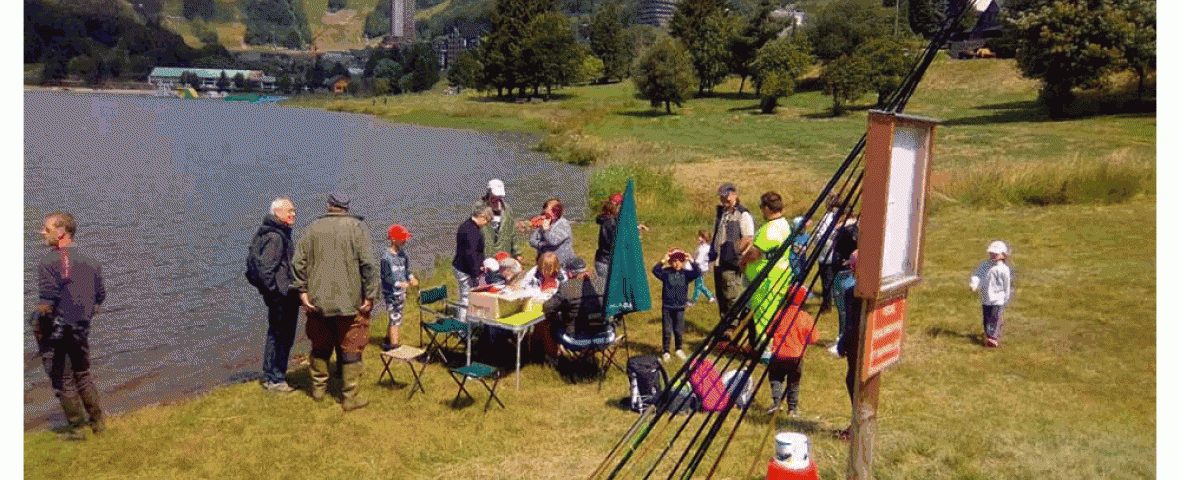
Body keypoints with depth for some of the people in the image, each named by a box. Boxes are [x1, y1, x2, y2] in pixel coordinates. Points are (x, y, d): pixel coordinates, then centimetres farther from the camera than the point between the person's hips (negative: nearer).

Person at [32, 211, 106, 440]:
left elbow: (46, 301, -21)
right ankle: (98, 421, 24)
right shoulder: (89, 261, 6)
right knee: (83, 375, 20)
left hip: (55, 330, -7)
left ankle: (77, 428, 12)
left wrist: (37, 326, -8)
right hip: (81, 328, 7)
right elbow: (100, 296, 11)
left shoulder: (49, 261, -16)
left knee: (62, 381, 6)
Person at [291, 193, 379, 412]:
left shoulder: (313, 228, 6)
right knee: (350, 350, 3)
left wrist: (303, 291, 6)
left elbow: (298, 262, 4)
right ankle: (350, 397, 6)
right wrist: (370, 295, -9)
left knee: (320, 347, 19)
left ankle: (318, 389, 31)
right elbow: (368, 264, -13)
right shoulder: (357, 227, -5)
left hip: (318, 302, 4)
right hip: (350, 302, -3)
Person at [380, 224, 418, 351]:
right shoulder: (386, 256, -16)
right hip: (390, 292, -8)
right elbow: (386, 276, -21)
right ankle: (394, 345, -1)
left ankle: (387, 342, 32)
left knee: (397, 316, 16)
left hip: (401, 291, 8)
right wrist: (399, 284, -34)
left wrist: (411, 278, -4)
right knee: (395, 318, -7)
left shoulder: (402, 254, 7)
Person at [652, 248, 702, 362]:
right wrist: (663, 261, -19)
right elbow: (655, 270, -15)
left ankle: (679, 349, 26)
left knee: (679, 330, 6)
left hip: (680, 307, 1)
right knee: (667, 330, 3)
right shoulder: (666, 273, -2)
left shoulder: (686, 274, 2)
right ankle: (666, 351, 15)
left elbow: (698, 273, -10)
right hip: (667, 306, -1)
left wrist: (690, 262, -9)